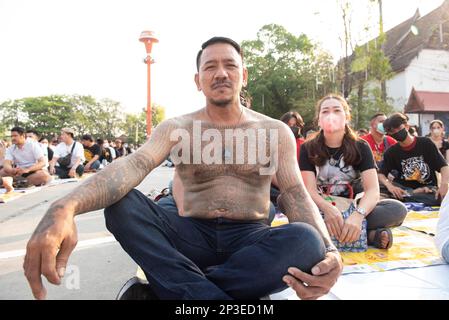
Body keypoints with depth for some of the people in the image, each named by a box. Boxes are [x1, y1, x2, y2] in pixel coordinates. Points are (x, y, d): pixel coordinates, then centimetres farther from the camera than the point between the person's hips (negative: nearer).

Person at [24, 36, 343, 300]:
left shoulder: (276, 131, 3)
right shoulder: (176, 129, 1)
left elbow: (296, 193, -5)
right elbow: (132, 166, -18)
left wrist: (328, 249, -27)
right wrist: (64, 208, -38)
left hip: (250, 239, 1)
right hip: (192, 236, 0)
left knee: (305, 240, -31)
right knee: (122, 203, -22)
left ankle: (178, 287, -22)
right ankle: (204, 292, -26)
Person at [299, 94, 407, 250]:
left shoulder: (361, 147, -3)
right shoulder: (308, 148, -4)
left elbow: (373, 190, -16)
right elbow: (309, 190, -15)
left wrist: (357, 215, -38)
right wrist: (328, 209, -38)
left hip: (351, 209, 1)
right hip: (321, 210, 0)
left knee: (398, 209, -22)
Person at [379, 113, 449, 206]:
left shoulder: (425, 143, 1)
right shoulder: (391, 152, 4)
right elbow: (381, 174, -2)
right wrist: (389, 186, -26)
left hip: (428, 188, -1)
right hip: (403, 188, 2)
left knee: (441, 197, -34)